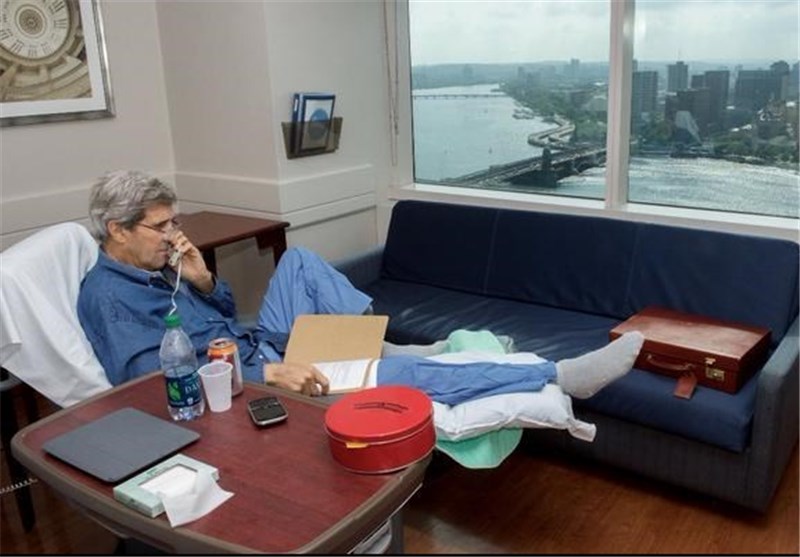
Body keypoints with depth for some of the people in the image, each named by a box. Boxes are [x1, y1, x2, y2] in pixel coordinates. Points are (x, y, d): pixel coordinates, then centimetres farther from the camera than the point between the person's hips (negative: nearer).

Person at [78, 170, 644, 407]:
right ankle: (563, 375, -19)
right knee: (401, 374, -21)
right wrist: (269, 375, -33)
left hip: (264, 348, 9)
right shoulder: (105, 294, -14)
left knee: (299, 259, 3)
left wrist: (202, 280, -4)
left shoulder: (153, 265, 12)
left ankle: (381, 342, -4)